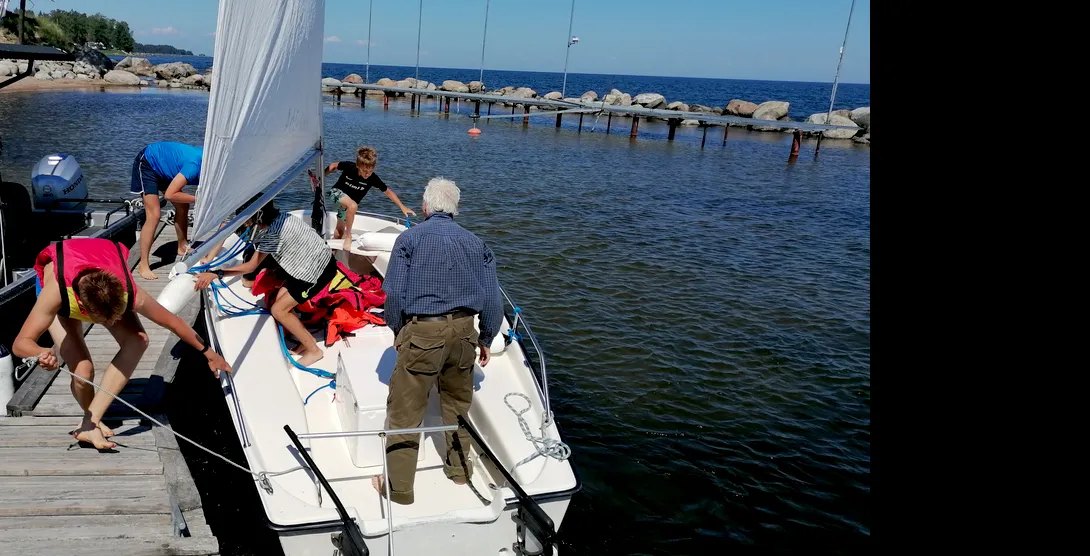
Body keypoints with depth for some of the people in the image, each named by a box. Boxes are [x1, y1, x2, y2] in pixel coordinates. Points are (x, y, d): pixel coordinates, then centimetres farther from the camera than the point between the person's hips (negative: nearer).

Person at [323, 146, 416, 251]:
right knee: (353, 206, -34)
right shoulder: (348, 166, -28)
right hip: (337, 192, -4)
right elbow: (334, 166, -7)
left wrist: (403, 207, -17)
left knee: (340, 231, 10)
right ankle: (348, 236, -18)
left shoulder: (373, 178, -24)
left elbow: (388, 191, -14)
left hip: (347, 204, 4)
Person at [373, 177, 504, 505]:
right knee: (458, 402, 21)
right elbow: (492, 298, 6)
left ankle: (399, 487, 11)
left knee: (405, 410, 4)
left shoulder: (410, 238, 0)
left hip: (422, 331, -4)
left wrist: (396, 331, 9)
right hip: (463, 330, 4)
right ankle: (458, 468, 34)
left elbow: (395, 293, -6)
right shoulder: (474, 242, 9)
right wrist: (486, 338, 17)